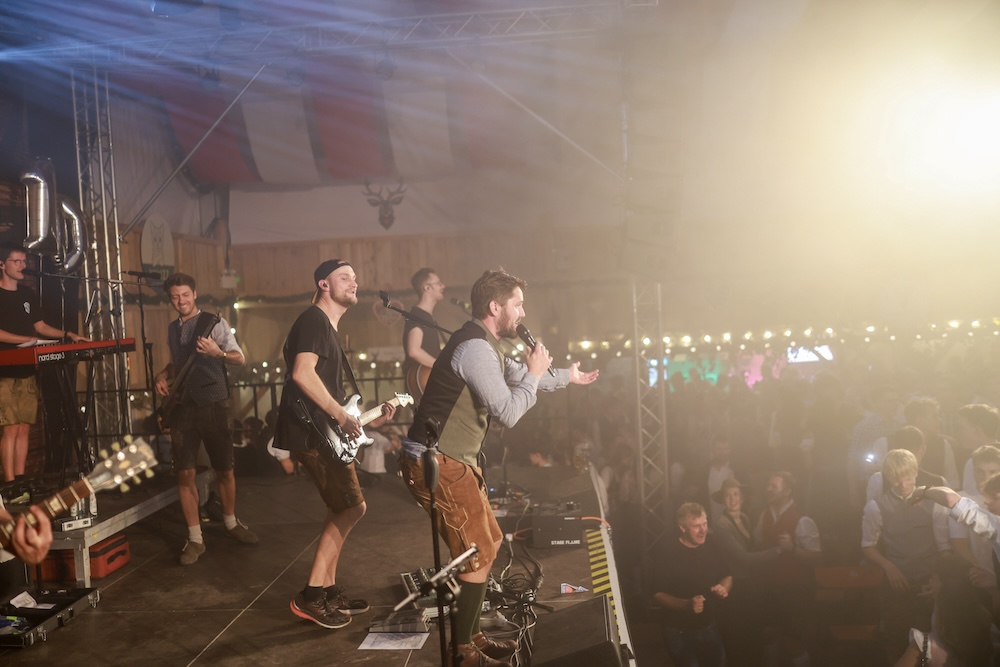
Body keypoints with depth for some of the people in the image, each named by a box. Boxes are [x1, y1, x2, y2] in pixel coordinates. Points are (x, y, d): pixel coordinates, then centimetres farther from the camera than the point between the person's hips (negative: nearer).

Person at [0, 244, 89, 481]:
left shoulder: (28, 294, 14)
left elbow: (40, 326, 19)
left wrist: (68, 335, 6)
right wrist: (27, 339, -19)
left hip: (27, 370, 6)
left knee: (24, 428, 7)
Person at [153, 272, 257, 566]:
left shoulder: (214, 323, -3)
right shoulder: (172, 329, 12)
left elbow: (239, 358, -6)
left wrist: (218, 353, -25)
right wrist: (163, 375, 6)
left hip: (213, 404, -3)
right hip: (183, 406, 3)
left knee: (224, 470, 6)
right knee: (185, 474, -2)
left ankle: (231, 522, 29)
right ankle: (195, 539, 9)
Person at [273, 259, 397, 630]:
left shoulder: (331, 329, 21)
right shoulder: (314, 320, -10)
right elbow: (302, 374, -25)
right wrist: (341, 415, -21)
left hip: (323, 430, 10)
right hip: (310, 431, -10)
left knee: (342, 511, 13)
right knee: (351, 508, -10)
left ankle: (327, 590, 23)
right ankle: (312, 596, -1)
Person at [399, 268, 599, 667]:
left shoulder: (486, 345, 14)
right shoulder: (475, 348, -20)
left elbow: (517, 376, 32)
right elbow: (508, 413, -20)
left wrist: (567, 376, 43)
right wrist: (534, 374, -5)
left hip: (449, 460, 11)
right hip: (436, 463, -11)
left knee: (488, 543, 17)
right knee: (479, 553, -3)